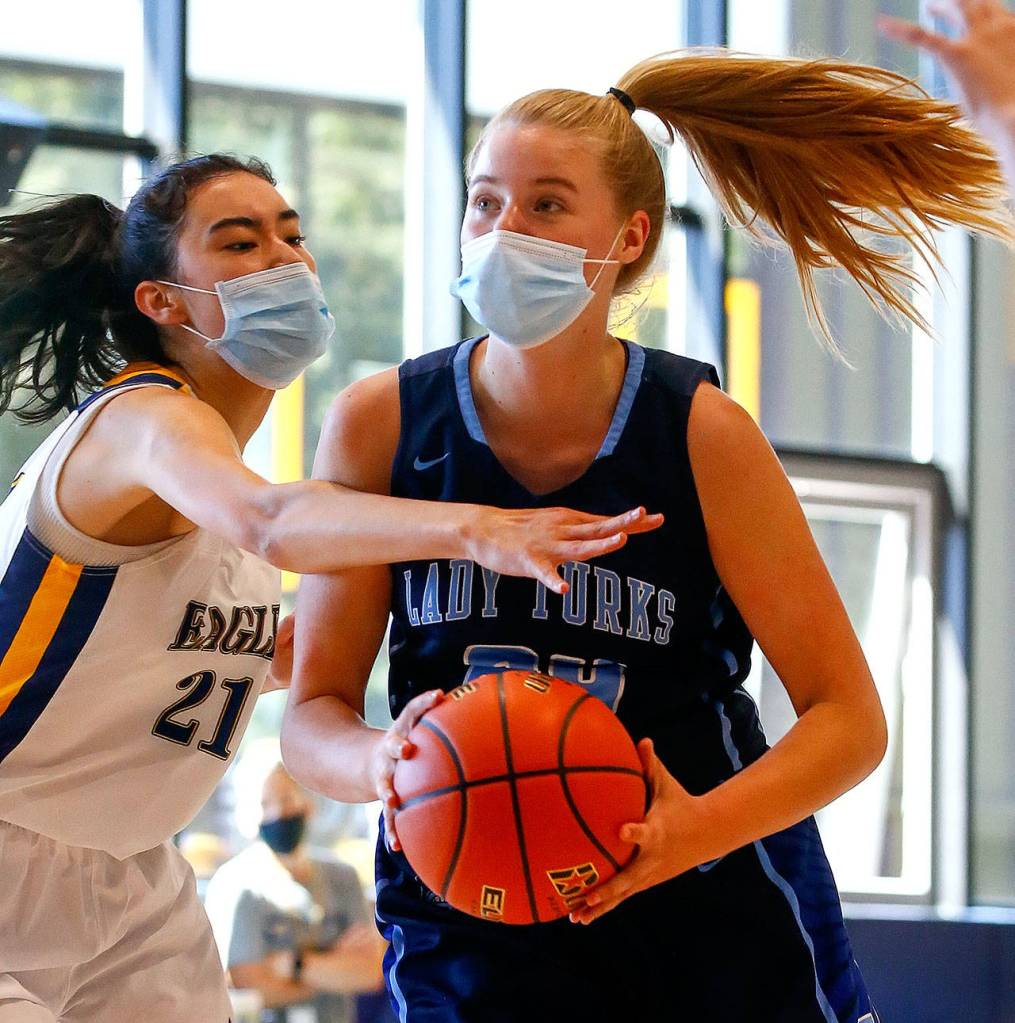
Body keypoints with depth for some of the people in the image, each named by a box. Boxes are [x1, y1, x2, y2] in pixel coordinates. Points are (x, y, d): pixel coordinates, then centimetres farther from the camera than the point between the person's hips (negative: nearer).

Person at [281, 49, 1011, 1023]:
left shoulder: (703, 435, -9)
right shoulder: (379, 426, -5)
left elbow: (849, 717, -7)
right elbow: (312, 717, -2)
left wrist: (701, 828, -25)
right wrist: (386, 762, -26)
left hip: (714, 918, 0)